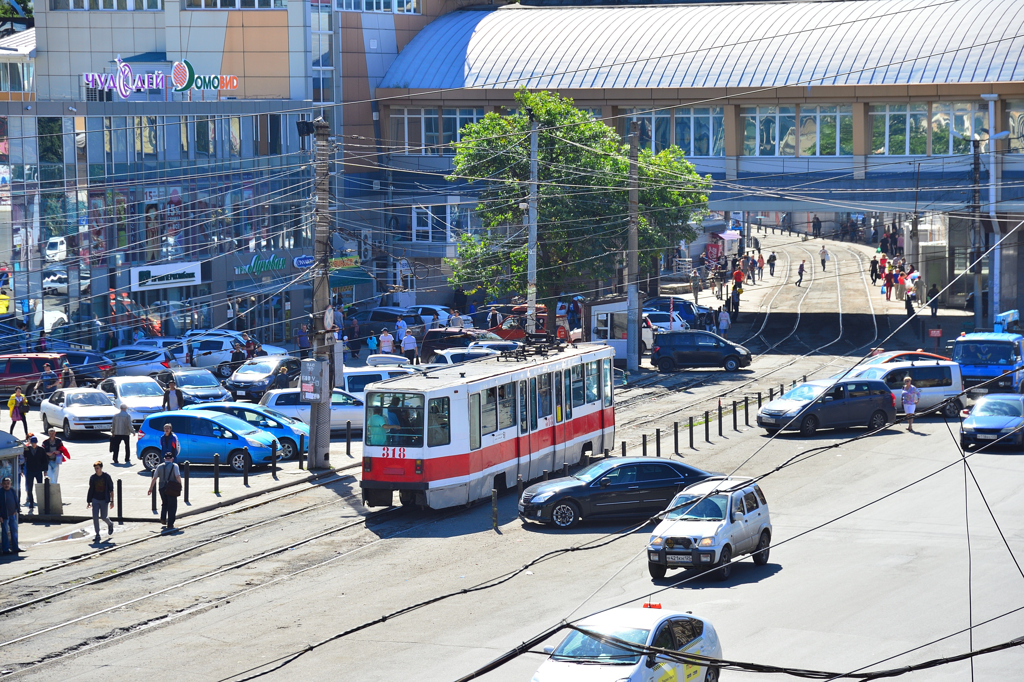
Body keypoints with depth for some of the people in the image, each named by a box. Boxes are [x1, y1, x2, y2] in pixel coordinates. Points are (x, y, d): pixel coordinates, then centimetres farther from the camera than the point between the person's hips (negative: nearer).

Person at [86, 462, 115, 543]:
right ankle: (97, 535, 1)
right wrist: (88, 502, 8)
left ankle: (110, 524, 36)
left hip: (104, 500, -2)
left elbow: (111, 490, -3)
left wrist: (112, 501, -6)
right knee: (95, 517, -7)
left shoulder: (106, 476, -8)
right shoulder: (92, 478, 0)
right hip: (95, 500, 2)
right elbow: (91, 490, 8)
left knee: (103, 517, 0)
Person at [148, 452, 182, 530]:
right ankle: (170, 524, 0)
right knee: (172, 506, 4)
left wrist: (150, 489, 14)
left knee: (164, 504, 27)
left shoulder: (159, 467, 7)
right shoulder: (174, 466, -4)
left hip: (161, 488, 4)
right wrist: (180, 486, -1)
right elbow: (178, 477, -14)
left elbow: (154, 478, 8)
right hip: (172, 490, -4)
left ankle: (163, 518, 14)